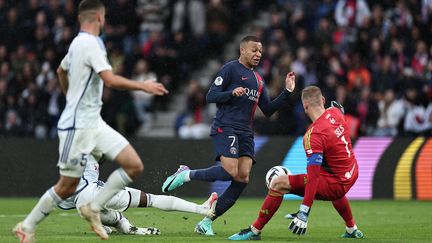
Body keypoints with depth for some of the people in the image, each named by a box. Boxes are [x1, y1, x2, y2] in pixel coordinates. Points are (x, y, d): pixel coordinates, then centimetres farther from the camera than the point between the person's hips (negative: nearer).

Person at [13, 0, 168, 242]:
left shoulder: (78, 43, 13)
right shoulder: (91, 43, -17)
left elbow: (61, 71, 31)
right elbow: (110, 80, -27)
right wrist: (144, 86, -18)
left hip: (94, 123, 9)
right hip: (78, 126, -9)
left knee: (135, 166, -2)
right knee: (67, 187, -1)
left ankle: (93, 208, 5)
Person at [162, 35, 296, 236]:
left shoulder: (258, 80, 24)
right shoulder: (231, 69, 0)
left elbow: (268, 110, 23)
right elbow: (210, 96, -6)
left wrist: (287, 92, 14)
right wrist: (232, 93, -22)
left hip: (245, 133, 8)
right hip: (225, 128, -8)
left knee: (242, 178, -9)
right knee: (230, 172, -25)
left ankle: (206, 222, -4)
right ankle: (186, 174, -2)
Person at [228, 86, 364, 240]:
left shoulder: (314, 135, -24)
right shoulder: (335, 113, -3)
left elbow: (313, 176, -31)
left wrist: (304, 213, -33)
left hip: (336, 184, -9)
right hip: (352, 174, 9)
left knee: (278, 184, -11)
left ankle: (254, 231, -3)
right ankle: (352, 229, 51)